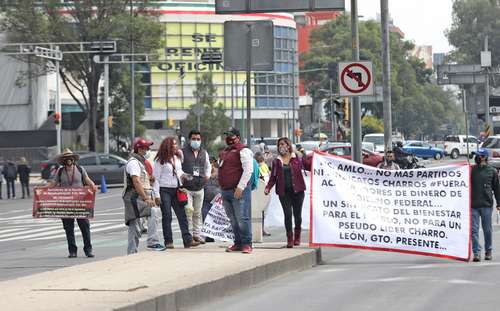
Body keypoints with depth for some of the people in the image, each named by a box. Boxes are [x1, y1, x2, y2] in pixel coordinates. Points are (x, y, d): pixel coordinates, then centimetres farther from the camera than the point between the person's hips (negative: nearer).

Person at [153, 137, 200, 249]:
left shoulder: (177, 158, 12)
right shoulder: (160, 160, -8)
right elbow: (156, 178, -9)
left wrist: (182, 175, 2)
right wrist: (157, 195, -13)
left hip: (176, 190, 6)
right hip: (164, 190, -6)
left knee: (182, 215, 0)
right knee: (167, 216, -2)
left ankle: (188, 240, -3)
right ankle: (168, 241, 4)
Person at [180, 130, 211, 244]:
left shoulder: (204, 153, 13)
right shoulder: (183, 152, -4)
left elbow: (208, 166, 29)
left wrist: (207, 175, 13)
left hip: (199, 187, 5)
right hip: (186, 187, -5)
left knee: (198, 212, 11)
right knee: (188, 211, -14)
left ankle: (197, 234, 20)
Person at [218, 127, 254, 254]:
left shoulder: (243, 151, -6)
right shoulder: (224, 152, 21)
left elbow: (248, 170, -16)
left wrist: (240, 187, -21)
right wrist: (222, 191, 22)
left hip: (239, 191, -8)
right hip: (225, 191, 8)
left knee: (242, 219, -9)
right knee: (233, 220, 11)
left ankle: (246, 244, -4)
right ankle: (238, 243, 17)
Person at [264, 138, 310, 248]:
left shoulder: (298, 159, 5)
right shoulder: (276, 161, 11)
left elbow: (309, 167, 0)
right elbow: (273, 177, 9)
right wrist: (268, 188, -4)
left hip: (297, 190, -1)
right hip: (284, 192, 1)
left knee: (297, 214, 4)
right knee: (288, 214, -7)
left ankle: (297, 237, 22)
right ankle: (290, 239, 0)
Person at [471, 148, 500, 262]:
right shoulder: (472, 170, 5)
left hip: (486, 205, -1)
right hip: (473, 205, 1)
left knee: (487, 230, 8)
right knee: (474, 230, -4)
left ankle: (488, 251, 21)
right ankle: (476, 252, -3)